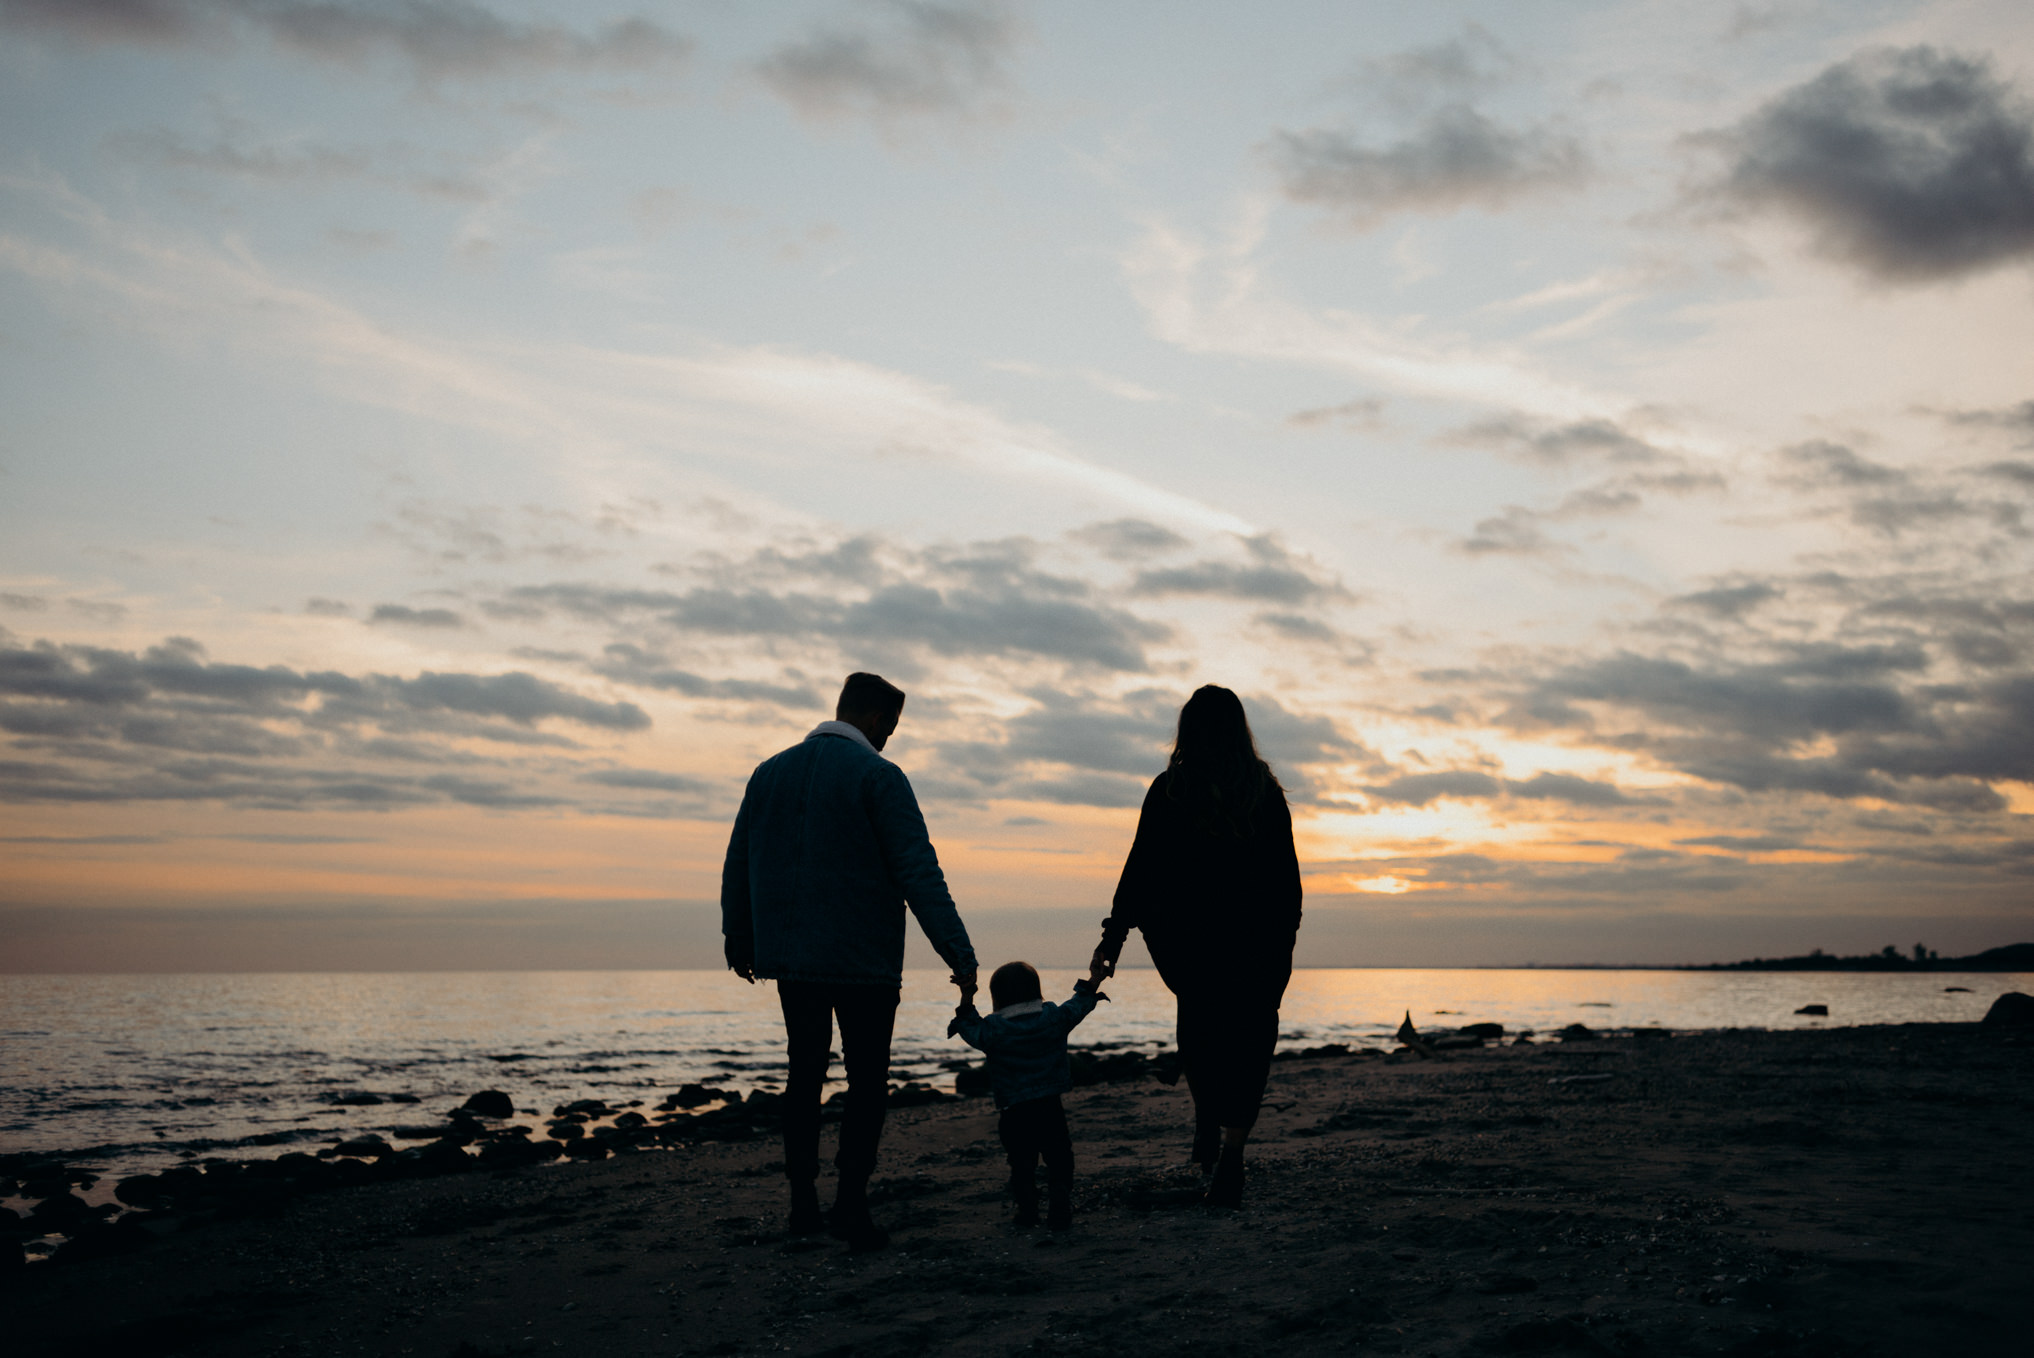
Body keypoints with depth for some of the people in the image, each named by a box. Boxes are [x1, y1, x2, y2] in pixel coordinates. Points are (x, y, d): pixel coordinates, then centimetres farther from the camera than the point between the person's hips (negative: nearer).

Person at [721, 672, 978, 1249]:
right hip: (864, 961, -5)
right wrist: (959, 953, -15)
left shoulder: (769, 772, 10)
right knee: (867, 1079, 2)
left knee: (805, 1073, 14)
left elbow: (737, 866, 17)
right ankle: (851, 1202, -5)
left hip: (790, 957, 5)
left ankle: (803, 1202, 13)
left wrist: (740, 940, 30)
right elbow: (919, 872, -15)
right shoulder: (878, 776, -9)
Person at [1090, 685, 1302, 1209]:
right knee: (1246, 1040, 5)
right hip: (1256, 941, 0)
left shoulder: (1170, 790, -3)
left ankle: (1208, 1122, 19)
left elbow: (1141, 868, -5)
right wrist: (1284, 937, 13)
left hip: (1183, 939, 0)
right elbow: (1287, 876, 4)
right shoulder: (1266, 791, 2)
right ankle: (1229, 1156, -6)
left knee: (1197, 1015, 25)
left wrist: (1115, 933, 1)